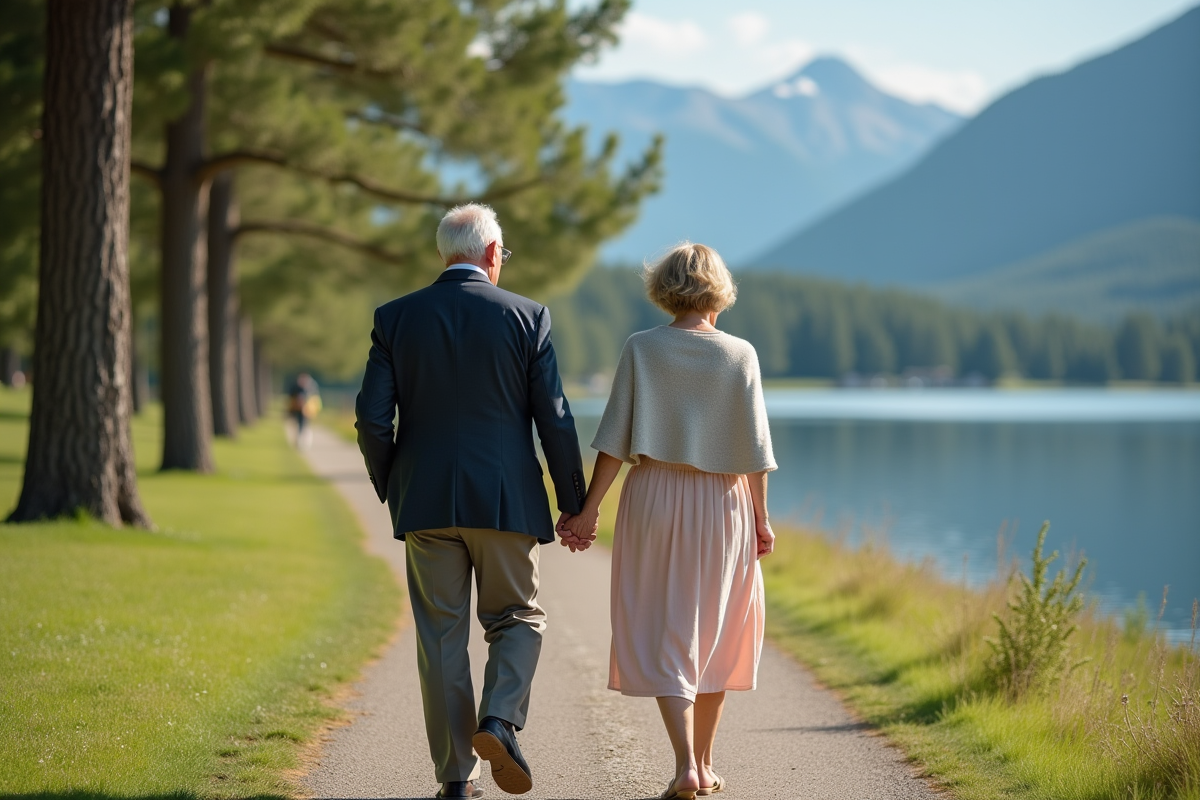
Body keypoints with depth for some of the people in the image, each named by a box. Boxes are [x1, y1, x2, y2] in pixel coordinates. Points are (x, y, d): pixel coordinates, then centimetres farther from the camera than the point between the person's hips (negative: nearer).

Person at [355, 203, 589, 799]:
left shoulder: (395, 319, 1)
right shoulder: (528, 318, -2)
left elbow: (373, 420, -3)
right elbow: (555, 422, -4)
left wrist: (391, 492, 13)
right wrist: (575, 506, 5)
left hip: (425, 503, 1)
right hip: (506, 501, -1)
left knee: (441, 635, 8)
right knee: (516, 618, 16)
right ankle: (500, 720, -8)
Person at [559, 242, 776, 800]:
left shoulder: (641, 350, -5)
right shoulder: (739, 355, -4)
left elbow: (615, 440, -8)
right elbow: (754, 449, -3)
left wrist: (589, 508, -3)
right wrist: (761, 520, 6)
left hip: (654, 501, -1)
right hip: (721, 503, 1)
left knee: (664, 636, 3)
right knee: (713, 634, 15)